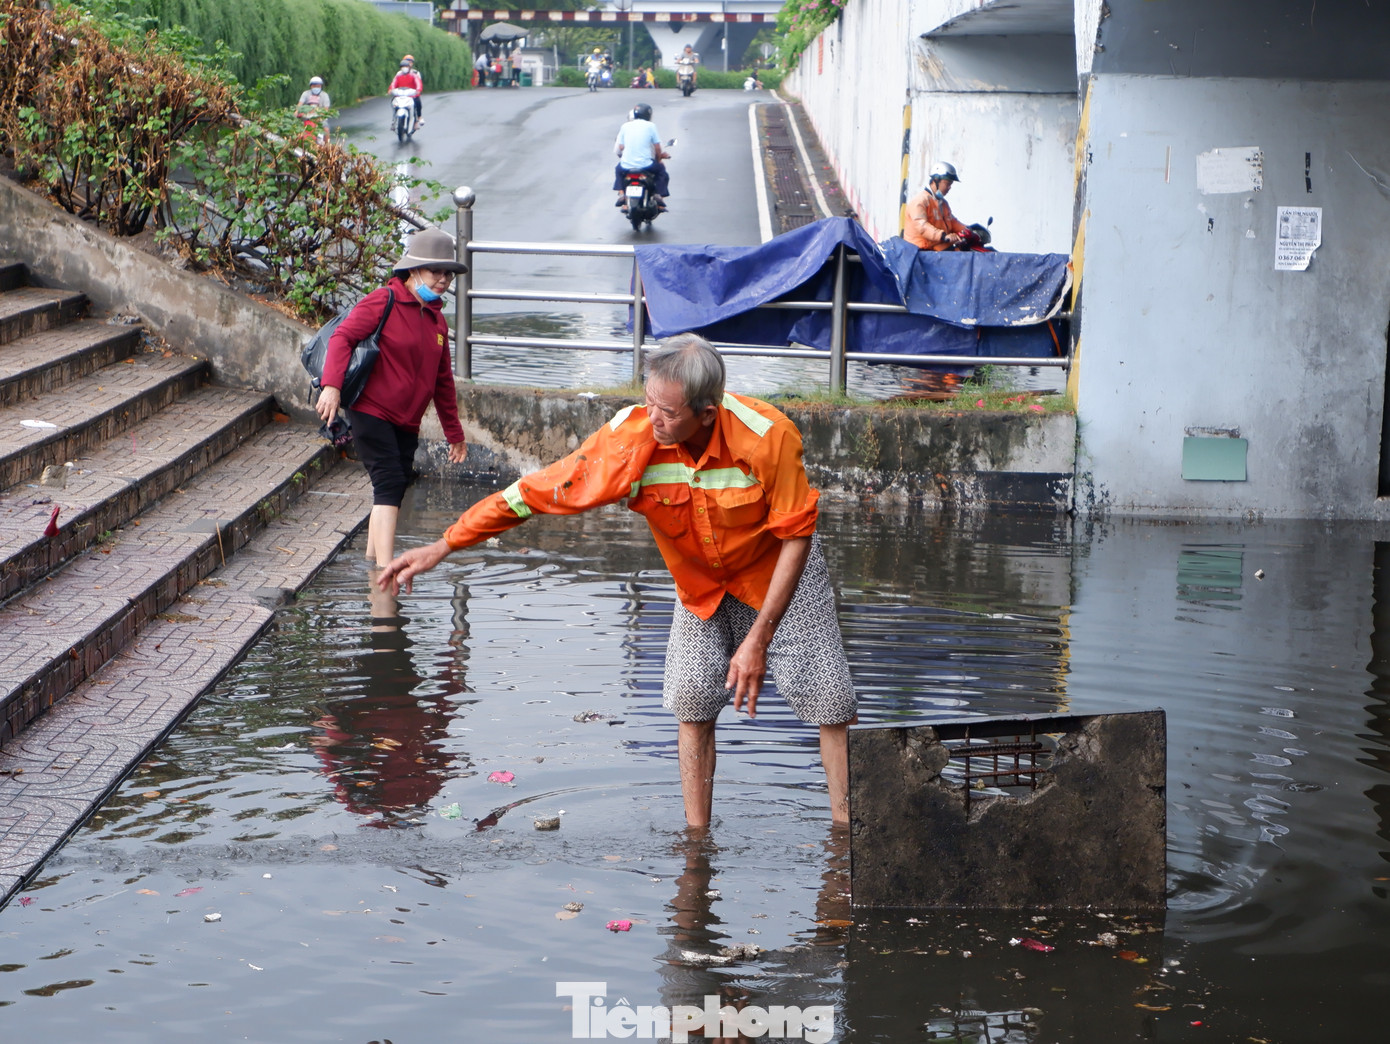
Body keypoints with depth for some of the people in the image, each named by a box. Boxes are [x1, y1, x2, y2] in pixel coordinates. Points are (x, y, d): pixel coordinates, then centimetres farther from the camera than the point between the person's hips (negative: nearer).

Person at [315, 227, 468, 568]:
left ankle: (374, 553, 25)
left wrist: (454, 433, 27)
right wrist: (332, 385, -30)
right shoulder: (384, 301, -6)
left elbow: (442, 380, 23)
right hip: (371, 412, -7)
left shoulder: (436, 319, 16)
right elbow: (342, 336, -15)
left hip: (407, 424, 7)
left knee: (397, 487, 8)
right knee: (390, 484, -17)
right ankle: (385, 569, -22)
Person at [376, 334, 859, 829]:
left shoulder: (769, 436, -34)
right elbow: (537, 491, -22)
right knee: (691, 696, -9)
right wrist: (440, 547, -21)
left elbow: (797, 536, -22)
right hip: (701, 582, 2)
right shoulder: (629, 438, -29)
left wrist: (759, 638, -25)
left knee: (828, 696, -7)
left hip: (778, 569, -2)